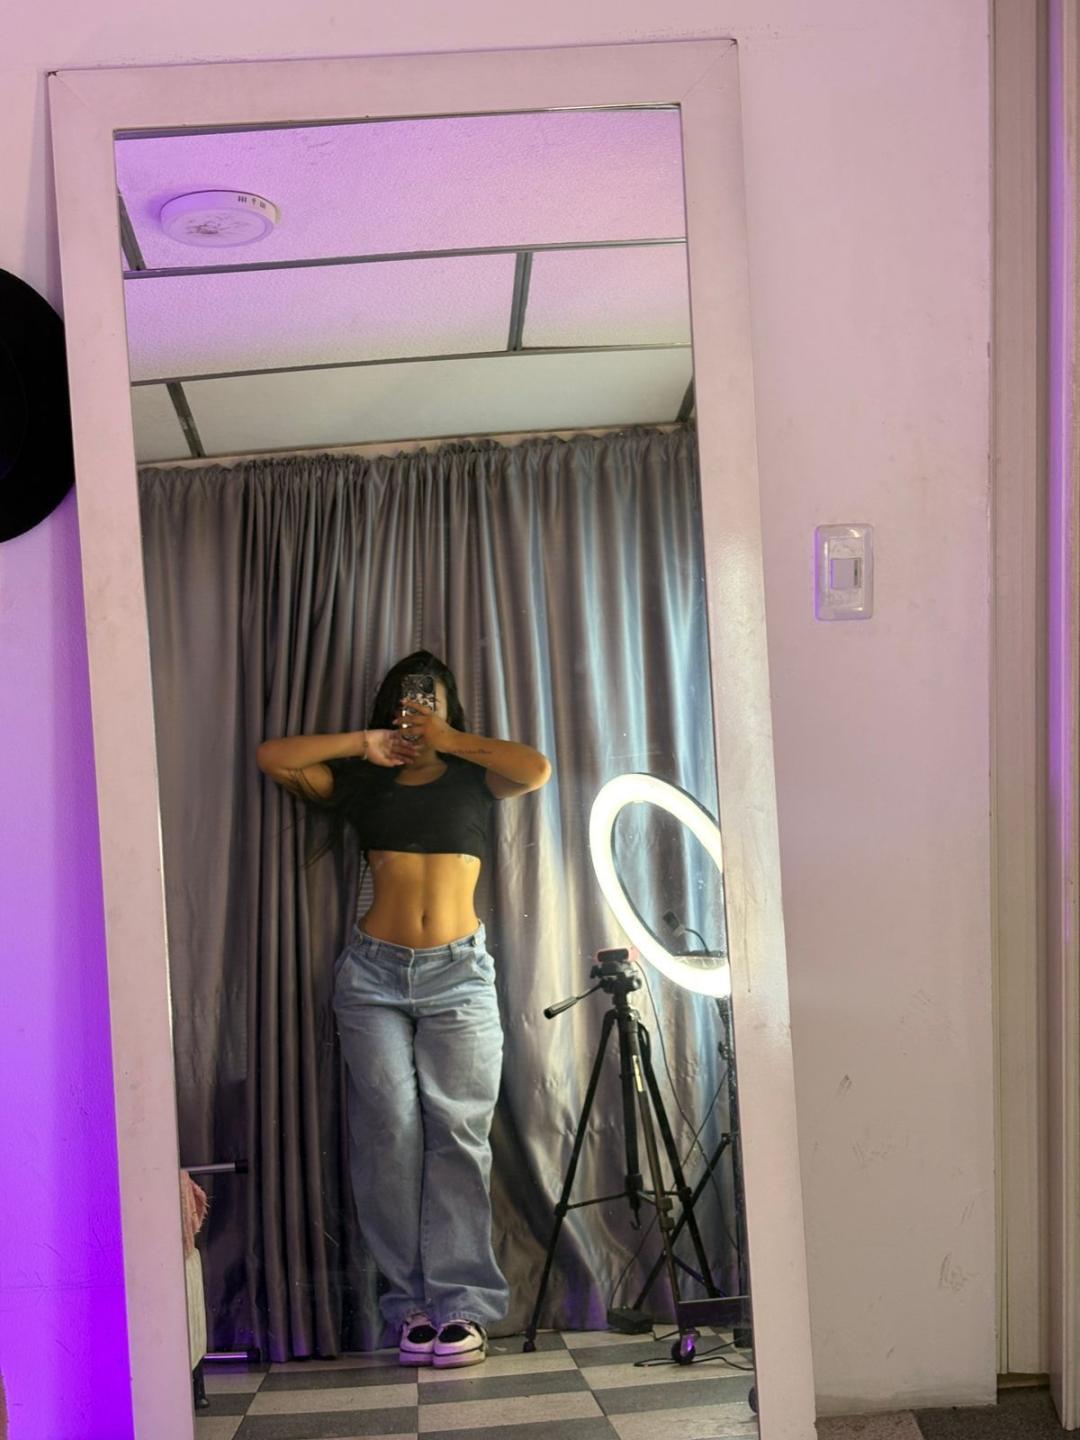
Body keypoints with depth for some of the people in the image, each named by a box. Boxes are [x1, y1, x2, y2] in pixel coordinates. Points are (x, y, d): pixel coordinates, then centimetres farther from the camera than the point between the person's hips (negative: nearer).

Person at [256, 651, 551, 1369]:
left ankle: (462, 1305, 0)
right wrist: (362, 743, 2)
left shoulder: (472, 777, 12)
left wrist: (448, 738, -2)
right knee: (389, 1134, -3)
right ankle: (414, 1304, 5)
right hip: (374, 972, 1)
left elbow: (537, 769, -9)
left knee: (458, 1136, -5)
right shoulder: (363, 783, 15)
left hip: (459, 973, -1)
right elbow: (272, 757, 6)